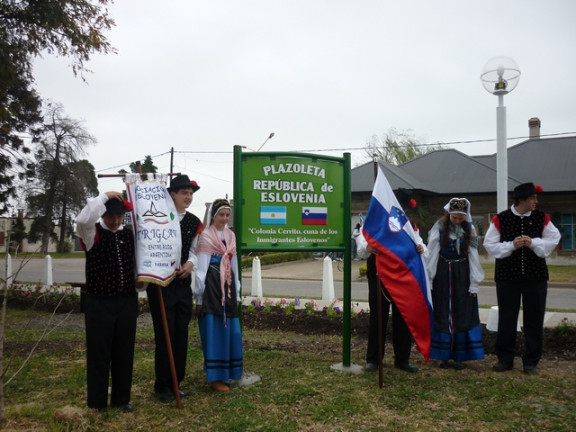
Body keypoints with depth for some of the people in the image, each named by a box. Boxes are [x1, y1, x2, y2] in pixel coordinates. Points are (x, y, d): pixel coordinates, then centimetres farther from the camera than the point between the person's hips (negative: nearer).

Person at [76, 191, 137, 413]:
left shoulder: (130, 234, 8)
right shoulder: (92, 233, -6)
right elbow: (83, 219, -28)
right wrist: (104, 197, -20)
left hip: (127, 301, 4)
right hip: (99, 303, -4)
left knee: (124, 353, 11)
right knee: (99, 353, 5)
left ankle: (121, 398, 24)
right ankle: (97, 401, 18)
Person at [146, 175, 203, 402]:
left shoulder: (194, 223, 7)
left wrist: (190, 263, -7)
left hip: (183, 284, 5)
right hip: (160, 282, -5)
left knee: (181, 334, 10)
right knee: (164, 334, -1)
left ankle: (176, 383, 23)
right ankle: (162, 386, 13)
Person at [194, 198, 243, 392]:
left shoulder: (231, 236, 13)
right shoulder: (206, 236, -5)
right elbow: (201, 268, -8)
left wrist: (237, 293, 16)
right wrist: (199, 297, -10)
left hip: (228, 286, 6)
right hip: (212, 285, -6)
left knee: (231, 331, 8)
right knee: (214, 332, -2)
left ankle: (227, 372, 22)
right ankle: (215, 376, 7)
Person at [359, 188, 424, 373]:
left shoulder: (409, 225, 11)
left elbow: (418, 243, 9)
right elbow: (362, 241, -14)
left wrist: (421, 249, -16)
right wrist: (367, 247, -38)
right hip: (379, 278, -4)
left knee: (403, 319, 9)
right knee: (378, 318, 3)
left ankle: (402, 359, 21)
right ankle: (373, 359, 14)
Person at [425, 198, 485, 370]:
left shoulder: (470, 229, 0)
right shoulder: (439, 227, -6)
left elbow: (474, 257, 1)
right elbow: (431, 253, -5)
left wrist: (474, 283, -2)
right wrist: (429, 277, -9)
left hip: (462, 274, 2)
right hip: (442, 273, -1)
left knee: (463, 315, 3)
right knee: (442, 315, 4)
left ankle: (459, 355, 13)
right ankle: (443, 355, 14)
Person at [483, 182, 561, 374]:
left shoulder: (542, 218, 0)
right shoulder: (500, 219, -6)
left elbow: (554, 239, 1)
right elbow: (490, 245, -6)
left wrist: (534, 243, -15)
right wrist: (511, 245, -20)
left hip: (536, 276, 2)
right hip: (507, 276, -1)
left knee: (534, 319, 7)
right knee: (506, 319, 7)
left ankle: (531, 361, 20)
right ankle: (505, 358, 19)